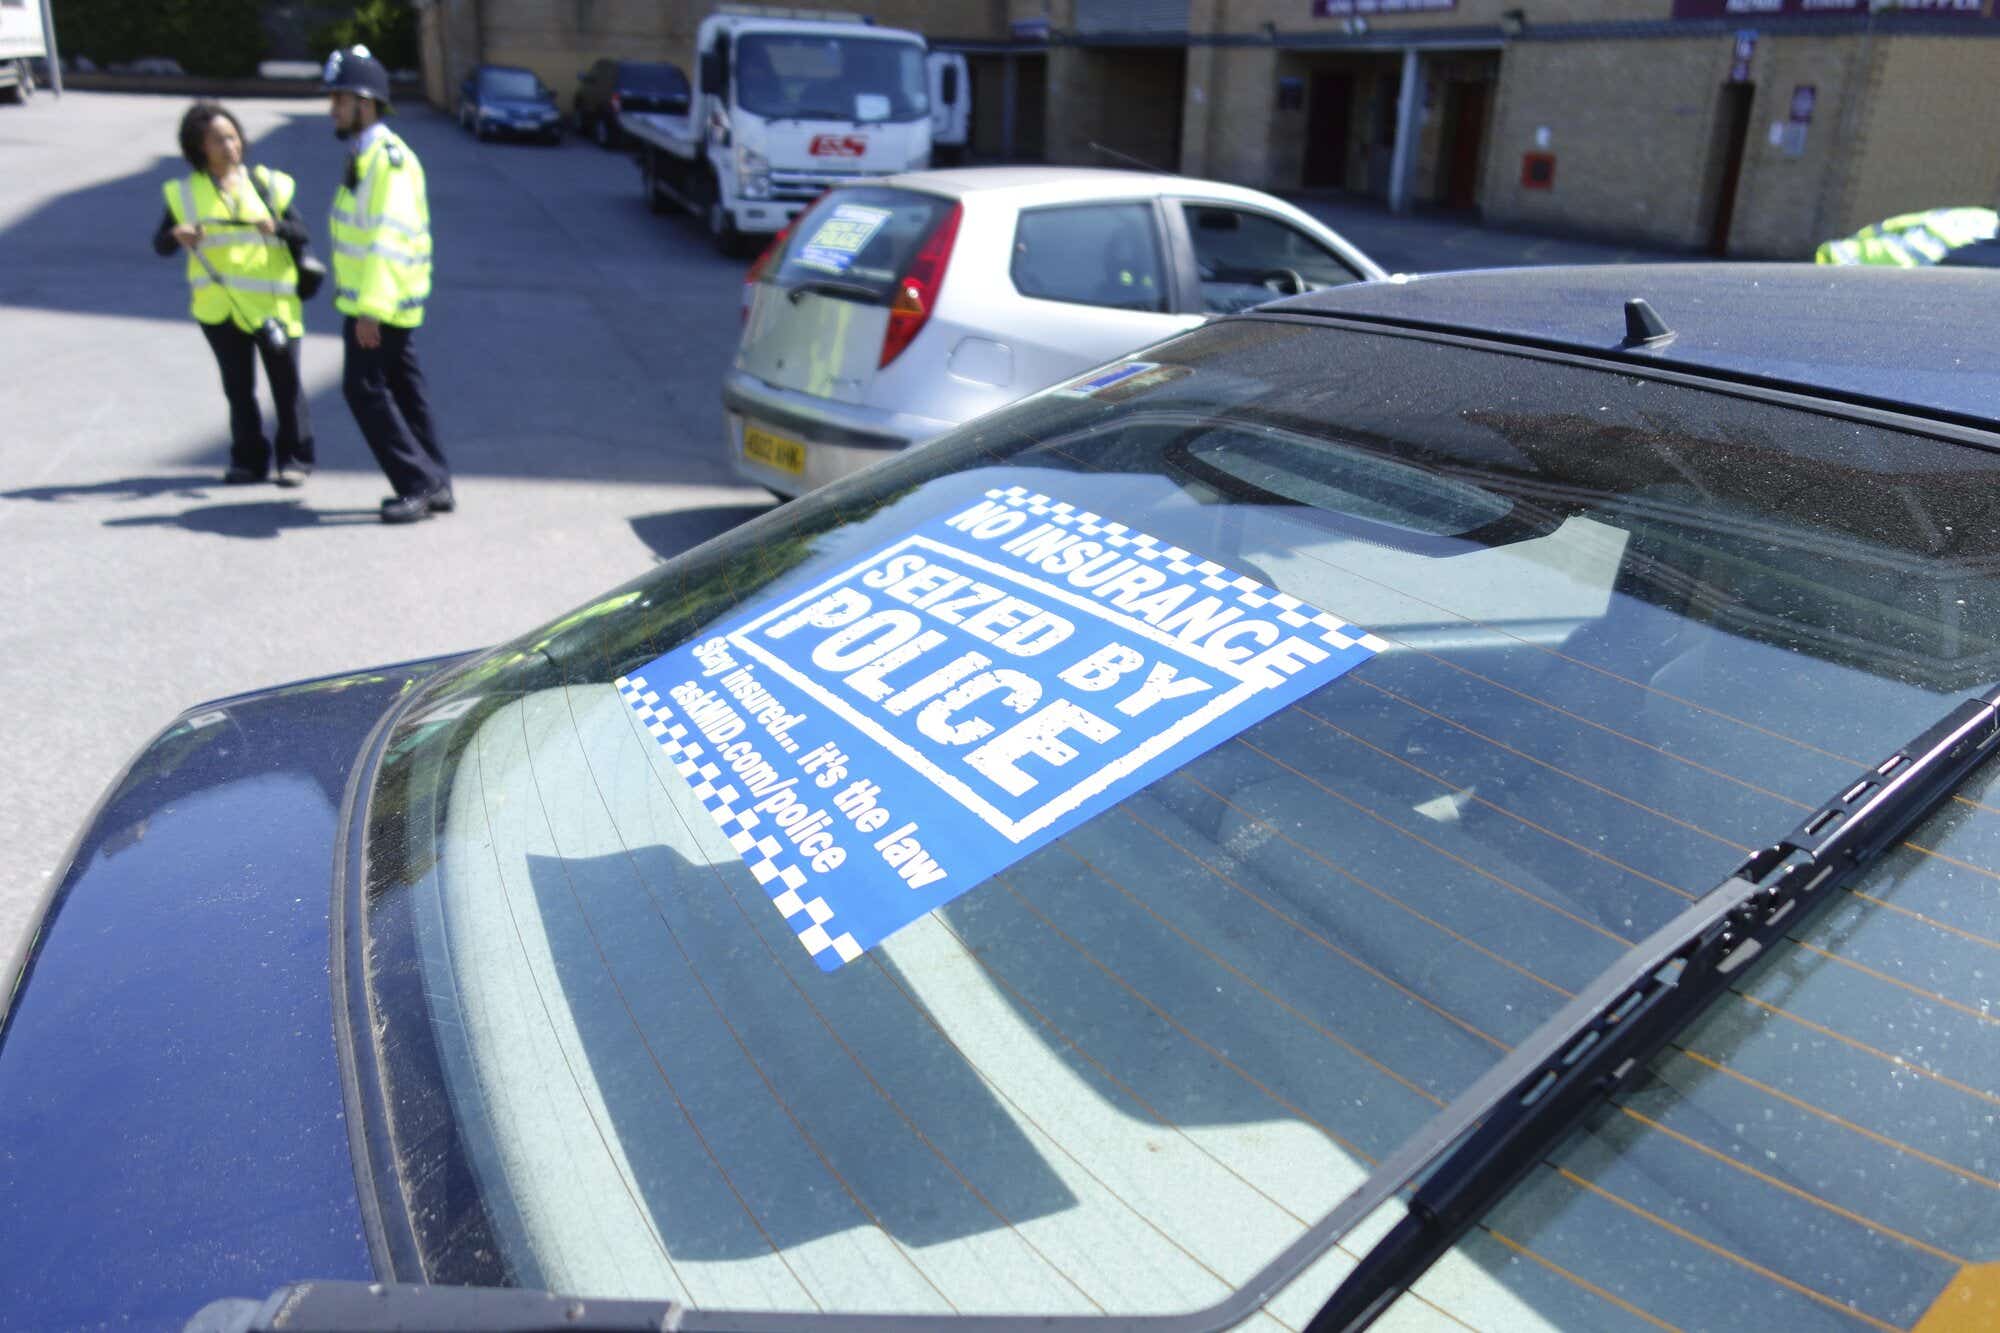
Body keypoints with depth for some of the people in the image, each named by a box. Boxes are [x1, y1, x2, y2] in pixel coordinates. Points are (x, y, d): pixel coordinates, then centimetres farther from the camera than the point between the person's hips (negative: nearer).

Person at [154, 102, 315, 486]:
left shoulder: (266, 183, 4)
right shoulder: (185, 193, 6)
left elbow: (301, 233, 0)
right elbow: (159, 245, 5)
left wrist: (277, 227, -21)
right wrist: (177, 235, -17)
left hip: (271, 302, -1)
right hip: (219, 306, 2)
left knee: (286, 382, 1)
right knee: (237, 386, 8)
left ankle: (295, 458, 11)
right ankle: (249, 460, 18)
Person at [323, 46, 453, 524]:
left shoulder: (389, 159, -17)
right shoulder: (365, 155, 15)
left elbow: (388, 239, -24)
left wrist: (371, 309, -28)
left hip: (380, 306, -10)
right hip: (376, 302, 10)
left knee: (364, 388, -8)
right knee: (403, 390, 11)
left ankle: (420, 485, -4)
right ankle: (435, 485, 17)